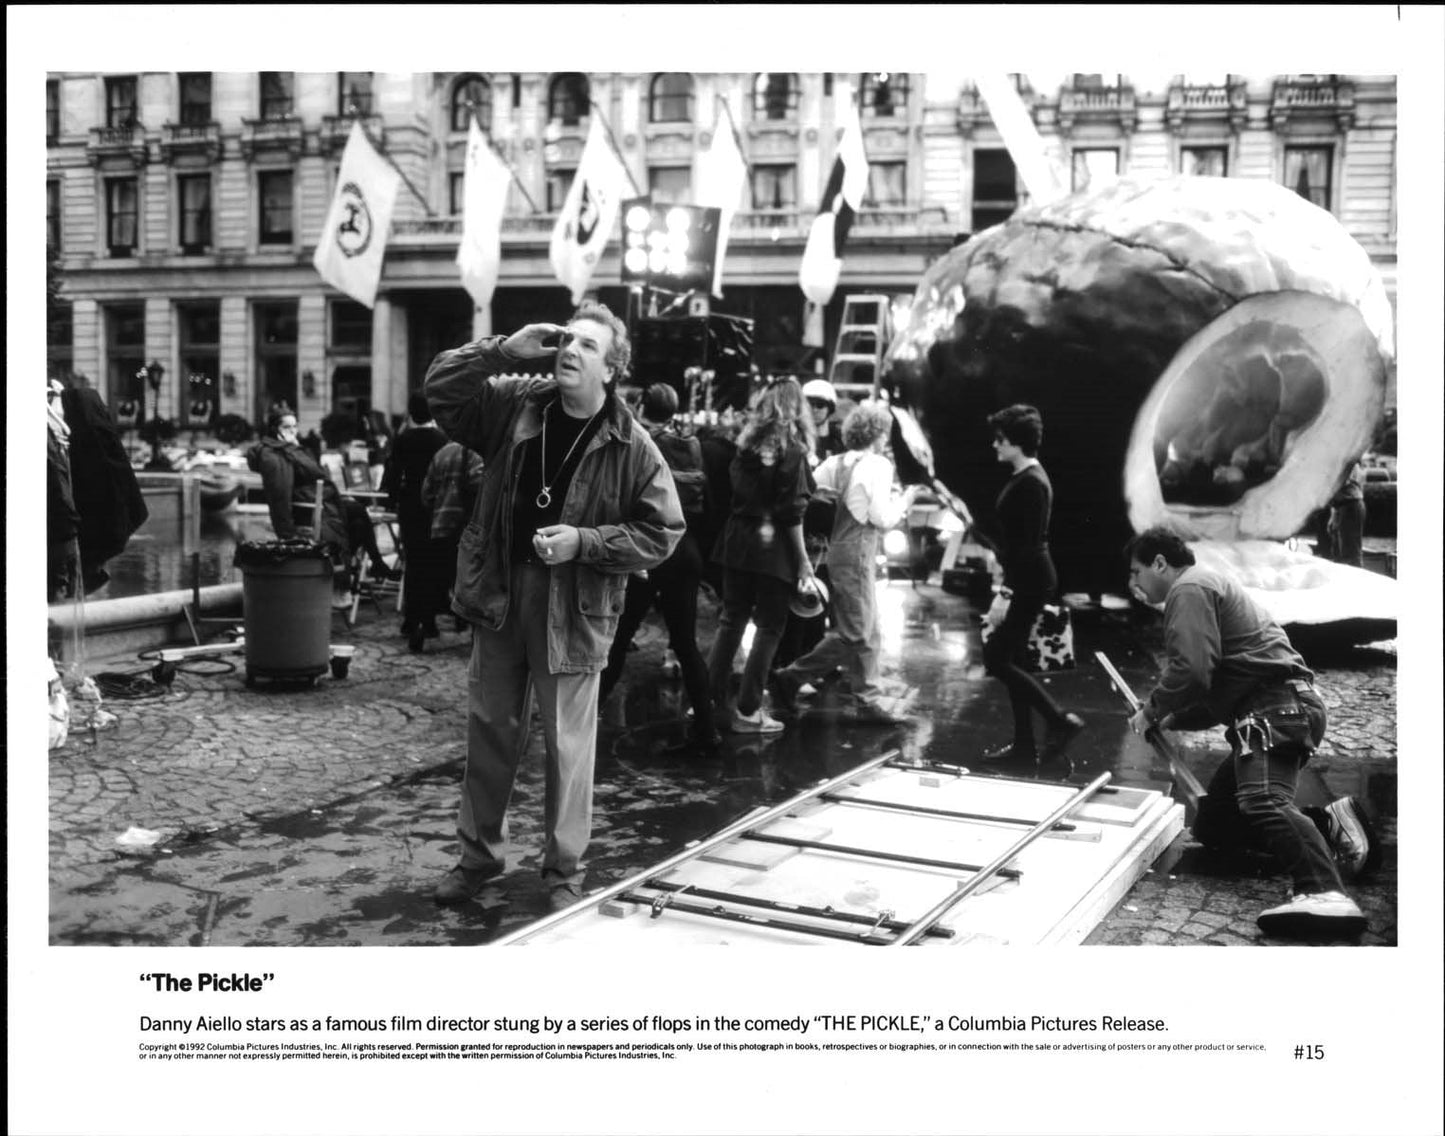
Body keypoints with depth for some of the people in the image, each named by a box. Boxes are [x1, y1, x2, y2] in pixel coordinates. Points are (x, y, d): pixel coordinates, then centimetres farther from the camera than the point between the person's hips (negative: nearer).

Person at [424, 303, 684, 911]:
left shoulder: (631, 446, -9)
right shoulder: (515, 405, 1)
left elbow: (662, 533, -8)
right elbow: (440, 388, 1)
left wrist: (583, 541, -18)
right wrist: (502, 349, -11)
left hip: (574, 609, -3)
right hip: (499, 593, 4)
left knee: (568, 744, 4)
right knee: (489, 730, 15)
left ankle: (564, 870, 21)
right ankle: (479, 851, 33)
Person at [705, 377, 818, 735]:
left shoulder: (748, 443, 5)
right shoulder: (791, 449, -11)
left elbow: (736, 487, 7)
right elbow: (791, 513, -13)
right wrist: (803, 560, -9)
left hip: (738, 542, 5)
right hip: (774, 548, -5)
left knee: (731, 619, 14)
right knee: (768, 628, 4)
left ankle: (712, 699, 17)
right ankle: (747, 711, 5)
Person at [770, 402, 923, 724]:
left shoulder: (836, 462, 8)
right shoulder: (879, 464, -12)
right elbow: (882, 518, -15)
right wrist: (905, 498, 1)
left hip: (837, 548, 9)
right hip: (857, 552, -9)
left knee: (868, 633, 14)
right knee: (853, 634, -3)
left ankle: (867, 700, 16)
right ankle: (790, 678, -1)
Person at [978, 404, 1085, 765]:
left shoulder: (1030, 483, -18)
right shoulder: (1025, 477, 12)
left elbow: (1029, 544, -22)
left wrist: (1008, 591, -23)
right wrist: (1008, 582, 20)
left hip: (1029, 582, -10)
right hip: (1024, 580, 10)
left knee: (996, 658, -6)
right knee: (1011, 660, 12)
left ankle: (1061, 721, -2)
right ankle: (1023, 744, 18)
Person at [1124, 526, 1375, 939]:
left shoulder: (1189, 587, -2)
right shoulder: (1211, 587, 31)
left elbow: (1192, 669, -18)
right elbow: (1218, 690, 30)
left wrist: (1153, 709, -2)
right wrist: (1172, 720, 15)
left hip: (1274, 704, -10)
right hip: (1275, 707, 10)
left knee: (1263, 800, -33)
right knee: (1211, 826, 10)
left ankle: (1323, 894, -53)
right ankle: (1328, 826, 3)